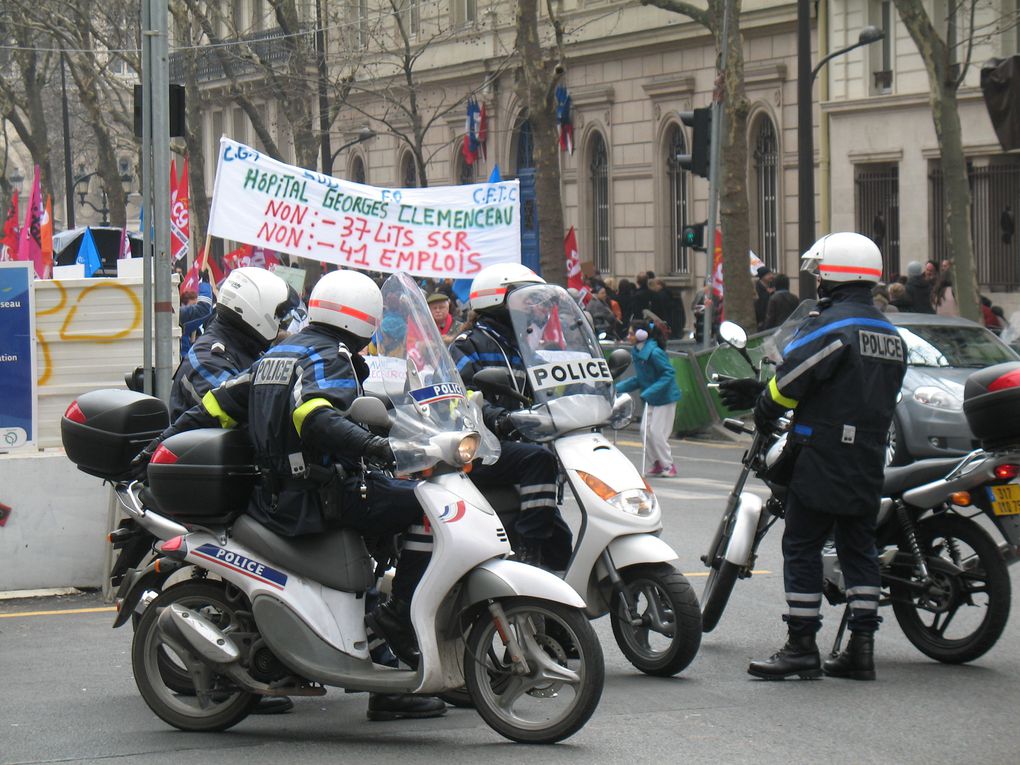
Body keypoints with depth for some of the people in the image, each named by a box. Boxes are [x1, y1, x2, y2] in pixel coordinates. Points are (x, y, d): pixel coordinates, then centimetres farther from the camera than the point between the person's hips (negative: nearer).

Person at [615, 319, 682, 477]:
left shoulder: (654, 353, -23)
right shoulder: (636, 352, 3)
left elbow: (669, 374, -24)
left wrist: (649, 392, -29)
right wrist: (619, 387, 3)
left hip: (665, 397, -8)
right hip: (651, 398, 8)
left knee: (657, 432, -8)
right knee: (645, 430, 6)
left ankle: (668, 466, 5)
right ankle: (657, 464, 17)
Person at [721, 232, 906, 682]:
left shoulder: (830, 325, -13)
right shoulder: (891, 335, 13)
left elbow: (790, 381, -16)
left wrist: (763, 412, 6)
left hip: (823, 458, -8)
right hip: (870, 460, 8)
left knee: (802, 547, -2)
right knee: (858, 548, 12)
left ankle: (802, 646, -3)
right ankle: (861, 648, 10)